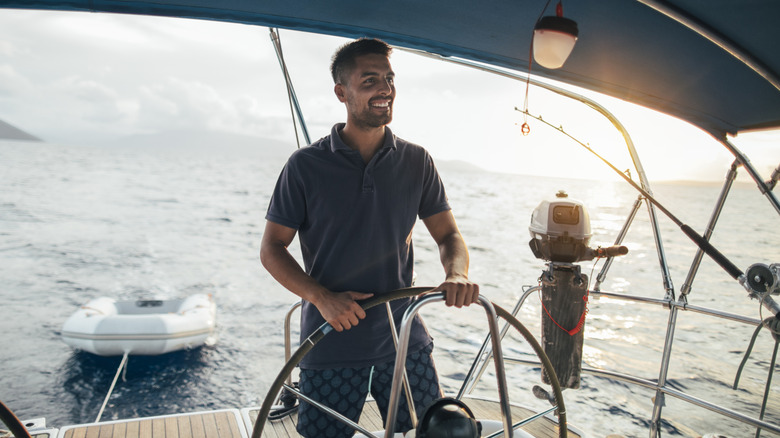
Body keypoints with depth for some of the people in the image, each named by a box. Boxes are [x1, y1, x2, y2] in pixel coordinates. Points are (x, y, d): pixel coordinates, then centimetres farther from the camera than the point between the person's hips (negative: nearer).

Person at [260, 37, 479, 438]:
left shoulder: (416, 161, 3)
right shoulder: (306, 165, -5)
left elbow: (447, 233, 7)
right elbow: (272, 248, -3)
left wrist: (457, 274, -15)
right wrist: (322, 297, -18)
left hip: (405, 339, 3)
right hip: (330, 341, -2)